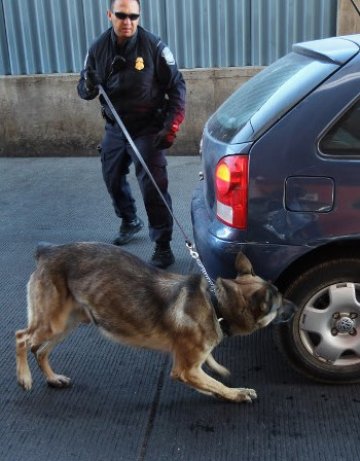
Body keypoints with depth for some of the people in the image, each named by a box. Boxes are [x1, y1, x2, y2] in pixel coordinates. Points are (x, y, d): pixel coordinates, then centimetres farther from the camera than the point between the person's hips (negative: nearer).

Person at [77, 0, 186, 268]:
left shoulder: (153, 46, -13)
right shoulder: (99, 48, -2)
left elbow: (177, 87, -7)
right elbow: (84, 89, 4)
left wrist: (171, 126, -15)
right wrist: (88, 87, -21)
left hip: (148, 129, -5)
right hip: (115, 129, 5)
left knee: (153, 186, -11)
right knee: (113, 179, 18)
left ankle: (163, 245, 0)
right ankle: (130, 222, 43)